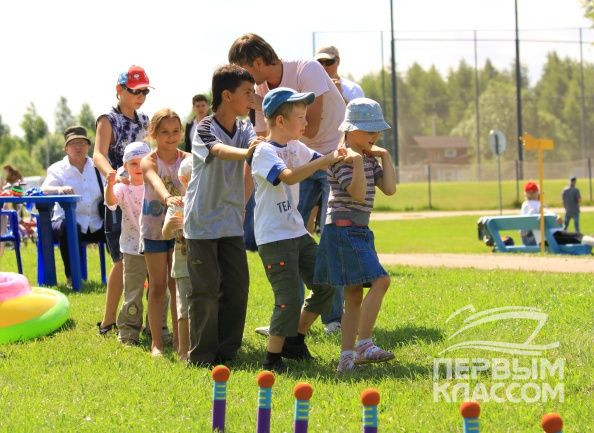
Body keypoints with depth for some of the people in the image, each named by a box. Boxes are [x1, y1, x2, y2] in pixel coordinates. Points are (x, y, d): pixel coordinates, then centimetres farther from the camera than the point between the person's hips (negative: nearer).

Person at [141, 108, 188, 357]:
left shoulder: (187, 160, -3)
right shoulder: (149, 162, -13)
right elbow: (156, 181, -35)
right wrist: (167, 197, -56)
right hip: (154, 228, -2)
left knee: (177, 285, 7)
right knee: (158, 286, 3)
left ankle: (179, 339, 15)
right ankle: (156, 343, 8)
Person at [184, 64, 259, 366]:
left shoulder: (244, 129, 6)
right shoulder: (205, 129, -14)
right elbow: (218, 150, -36)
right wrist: (246, 153, -55)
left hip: (232, 222, 6)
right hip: (203, 222, -6)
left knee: (237, 286, 4)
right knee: (206, 290, -5)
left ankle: (227, 351, 14)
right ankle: (201, 355, 4)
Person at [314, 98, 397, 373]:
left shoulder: (369, 159, 16)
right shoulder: (342, 159, -11)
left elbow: (389, 188, 6)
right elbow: (358, 193, -21)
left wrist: (385, 156, 7)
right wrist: (358, 161, -22)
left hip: (360, 231, 10)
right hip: (344, 229, -10)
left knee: (354, 295, 8)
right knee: (380, 280, -20)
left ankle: (347, 356, 10)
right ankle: (364, 344, -18)